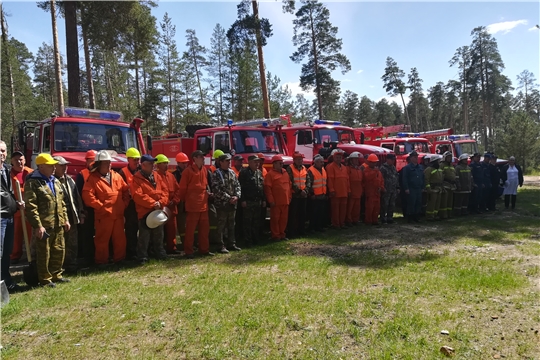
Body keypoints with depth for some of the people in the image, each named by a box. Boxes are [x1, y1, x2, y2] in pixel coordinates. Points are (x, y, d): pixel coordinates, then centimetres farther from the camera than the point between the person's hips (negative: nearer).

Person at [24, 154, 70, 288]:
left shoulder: (55, 181, 15)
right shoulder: (33, 182, -10)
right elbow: (30, 207, -15)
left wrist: (65, 219, 14)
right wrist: (38, 225, -19)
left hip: (58, 224, 8)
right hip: (44, 225, -7)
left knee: (59, 251, 14)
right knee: (44, 253, 3)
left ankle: (56, 275, 28)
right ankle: (45, 279, 16)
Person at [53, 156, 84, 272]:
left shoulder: (70, 180, 16)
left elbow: (77, 197, 18)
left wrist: (81, 213, 14)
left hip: (72, 218, 7)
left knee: (73, 245, 12)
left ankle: (71, 266, 22)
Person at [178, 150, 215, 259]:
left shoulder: (204, 170, 10)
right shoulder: (188, 171, -11)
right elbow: (182, 188, -7)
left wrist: (208, 191, 8)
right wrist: (184, 201, 1)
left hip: (203, 204, 7)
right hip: (192, 205, -7)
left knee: (205, 228, 12)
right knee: (190, 229, 2)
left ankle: (204, 249, 23)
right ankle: (188, 252, 11)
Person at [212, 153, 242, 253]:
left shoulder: (232, 173, 12)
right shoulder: (216, 174, -8)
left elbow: (237, 185, 11)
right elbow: (217, 189, -16)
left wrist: (236, 196, -7)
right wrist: (229, 198, -16)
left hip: (232, 204, 6)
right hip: (221, 204, -6)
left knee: (231, 225, 13)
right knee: (221, 225, 1)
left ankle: (231, 244, 22)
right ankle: (221, 246, 7)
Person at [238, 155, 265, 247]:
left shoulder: (259, 173, 15)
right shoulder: (244, 172, -7)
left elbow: (262, 186, 19)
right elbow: (241, 187, -12)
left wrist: (263, 200, 15)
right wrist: (242, 200, -17)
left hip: (258, 202, 7)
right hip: (248, 202, -7)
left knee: (257, 222, 13)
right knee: (247, 222, -2)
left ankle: (256, 239, 23)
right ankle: (247, 241, 4)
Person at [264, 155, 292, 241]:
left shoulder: (285, 173, 14)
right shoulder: (270, 174, -7)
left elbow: (290, 185, 19)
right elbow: (267, 188, -11)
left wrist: (289, 197, 12)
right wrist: (271, 200, -13)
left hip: (285, 201, 6)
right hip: (276, 202, -6)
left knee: (284, 218, 11)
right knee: (275, 219, 1)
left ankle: (282, 234, 23)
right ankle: (275, 236, 11)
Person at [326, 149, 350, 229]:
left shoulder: (344, 168, 17)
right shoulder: (331, 167, -5)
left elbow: (347, 179, 18)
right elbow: (330, 179, -11)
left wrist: (348, 190, 15)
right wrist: (331, 190, -16)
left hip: (344, 193, 7)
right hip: (335, 193, -7)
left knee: (343, 208, 10)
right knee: (335, 209, -1)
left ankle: (341, 223, 20)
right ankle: (335, 224, 7)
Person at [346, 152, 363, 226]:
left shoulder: (360, 169, 16)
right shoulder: (348, 169, -6)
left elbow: (362, 180, 18)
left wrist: (362, 190, 14)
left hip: (358, 193, 7)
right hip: (351, 192, -6)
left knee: (357, 207, 11)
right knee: (349, 207, -3)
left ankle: (355, 220, 20)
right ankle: (348, 220, 4)